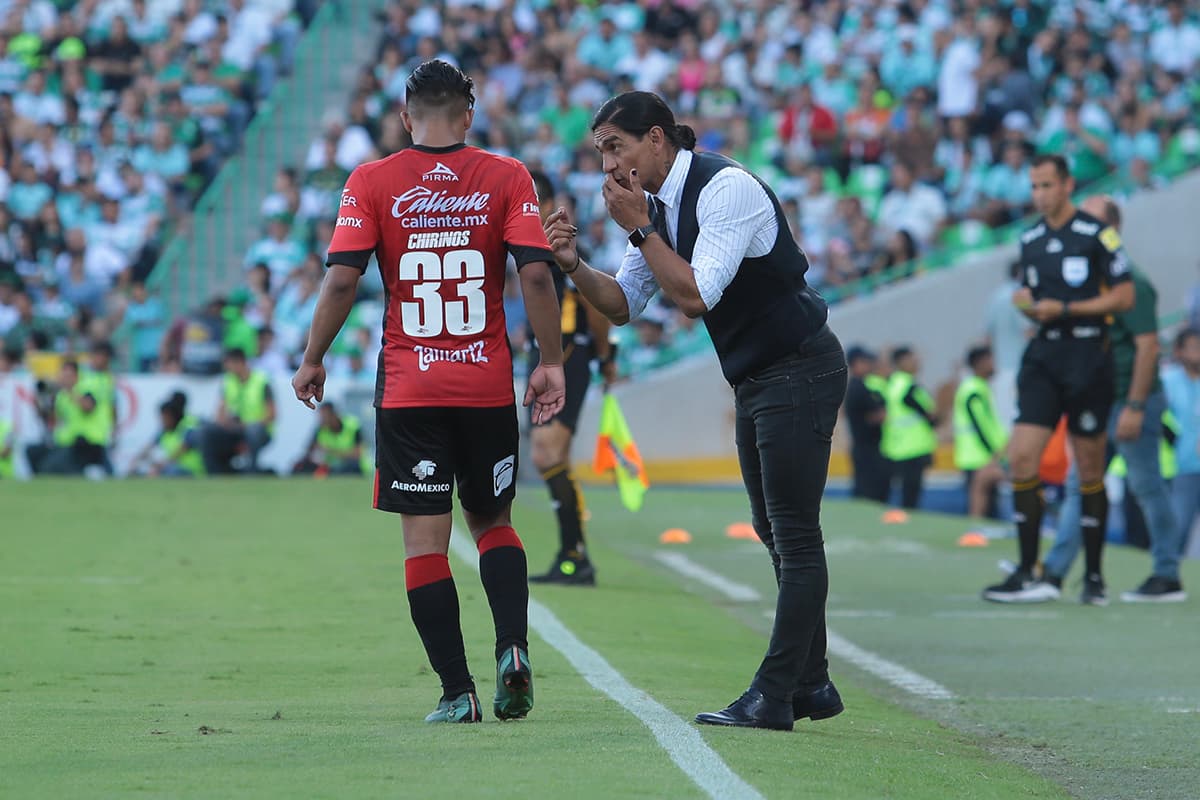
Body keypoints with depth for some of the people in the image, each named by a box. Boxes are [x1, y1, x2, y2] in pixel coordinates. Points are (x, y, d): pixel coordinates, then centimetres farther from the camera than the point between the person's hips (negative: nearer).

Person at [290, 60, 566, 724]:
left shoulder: (371, 183, -1)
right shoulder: (506, 178, 1)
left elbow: (341, 279, -8)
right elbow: (536, 274, -8)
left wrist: (312, 360, 3)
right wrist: (551, 362, -1)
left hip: (408, 390, -1)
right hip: (489, 386, 1)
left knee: (425, 540, 3)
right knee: (492, 521, 18)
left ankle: (456, 691, -2)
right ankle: (513, 647, -4)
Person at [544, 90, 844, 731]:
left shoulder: (726, 188, -20)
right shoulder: (657, 207, 8)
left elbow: (695, 295, -26)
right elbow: (622, 305, 11)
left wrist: (638, 228, -20)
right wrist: (574, 264, -6)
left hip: (799, 371, -10)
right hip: (754, 382, 10)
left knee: (794, 535, -8)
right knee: (775, 533, 13)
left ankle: (774, 698, -9)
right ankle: (810, 685, 19)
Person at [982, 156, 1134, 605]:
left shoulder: (1096, 235, -6)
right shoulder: (1030, 240, 13)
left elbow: (1124, 297, -7)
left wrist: (1064, 308, -13)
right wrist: (1026, 304, 2)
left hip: (1089, 361, -5)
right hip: (1043, 356, 5)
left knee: (1090, 471, 1)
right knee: (1021, 459, -8)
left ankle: (1094, 576, 12)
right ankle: (1028, 576, -5)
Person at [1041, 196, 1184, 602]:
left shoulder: (1130, 282, -14)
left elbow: (1148, 346, -19)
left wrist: (1134, 408, -22)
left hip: (1132, 400, -8)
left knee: (1147, 486, -1)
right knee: (1079, 484, 5)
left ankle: (1168, 577, 7)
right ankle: (1053, 573, 3)